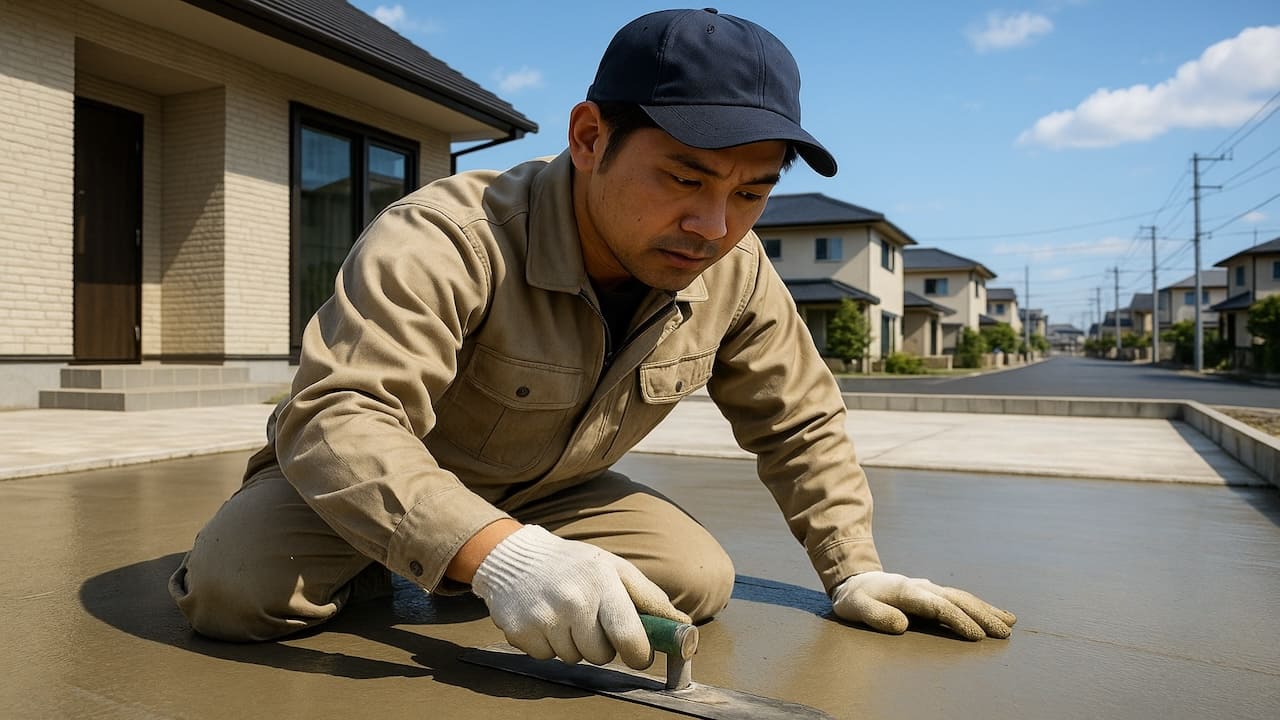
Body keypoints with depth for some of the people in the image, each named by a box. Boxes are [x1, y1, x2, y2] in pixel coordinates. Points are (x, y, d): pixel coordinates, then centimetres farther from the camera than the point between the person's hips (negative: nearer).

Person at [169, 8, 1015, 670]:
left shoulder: (736, 273, -16)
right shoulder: (445, 240, -35)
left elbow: (802, 421, -3)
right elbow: (338, 419, -43)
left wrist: (854, 571, -7)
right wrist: (494, 552, -58)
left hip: (550, 493, 4)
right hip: (387, 480, -3)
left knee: (699, 580, -15)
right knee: (236, 584, -27)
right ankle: (379, 562, 7)